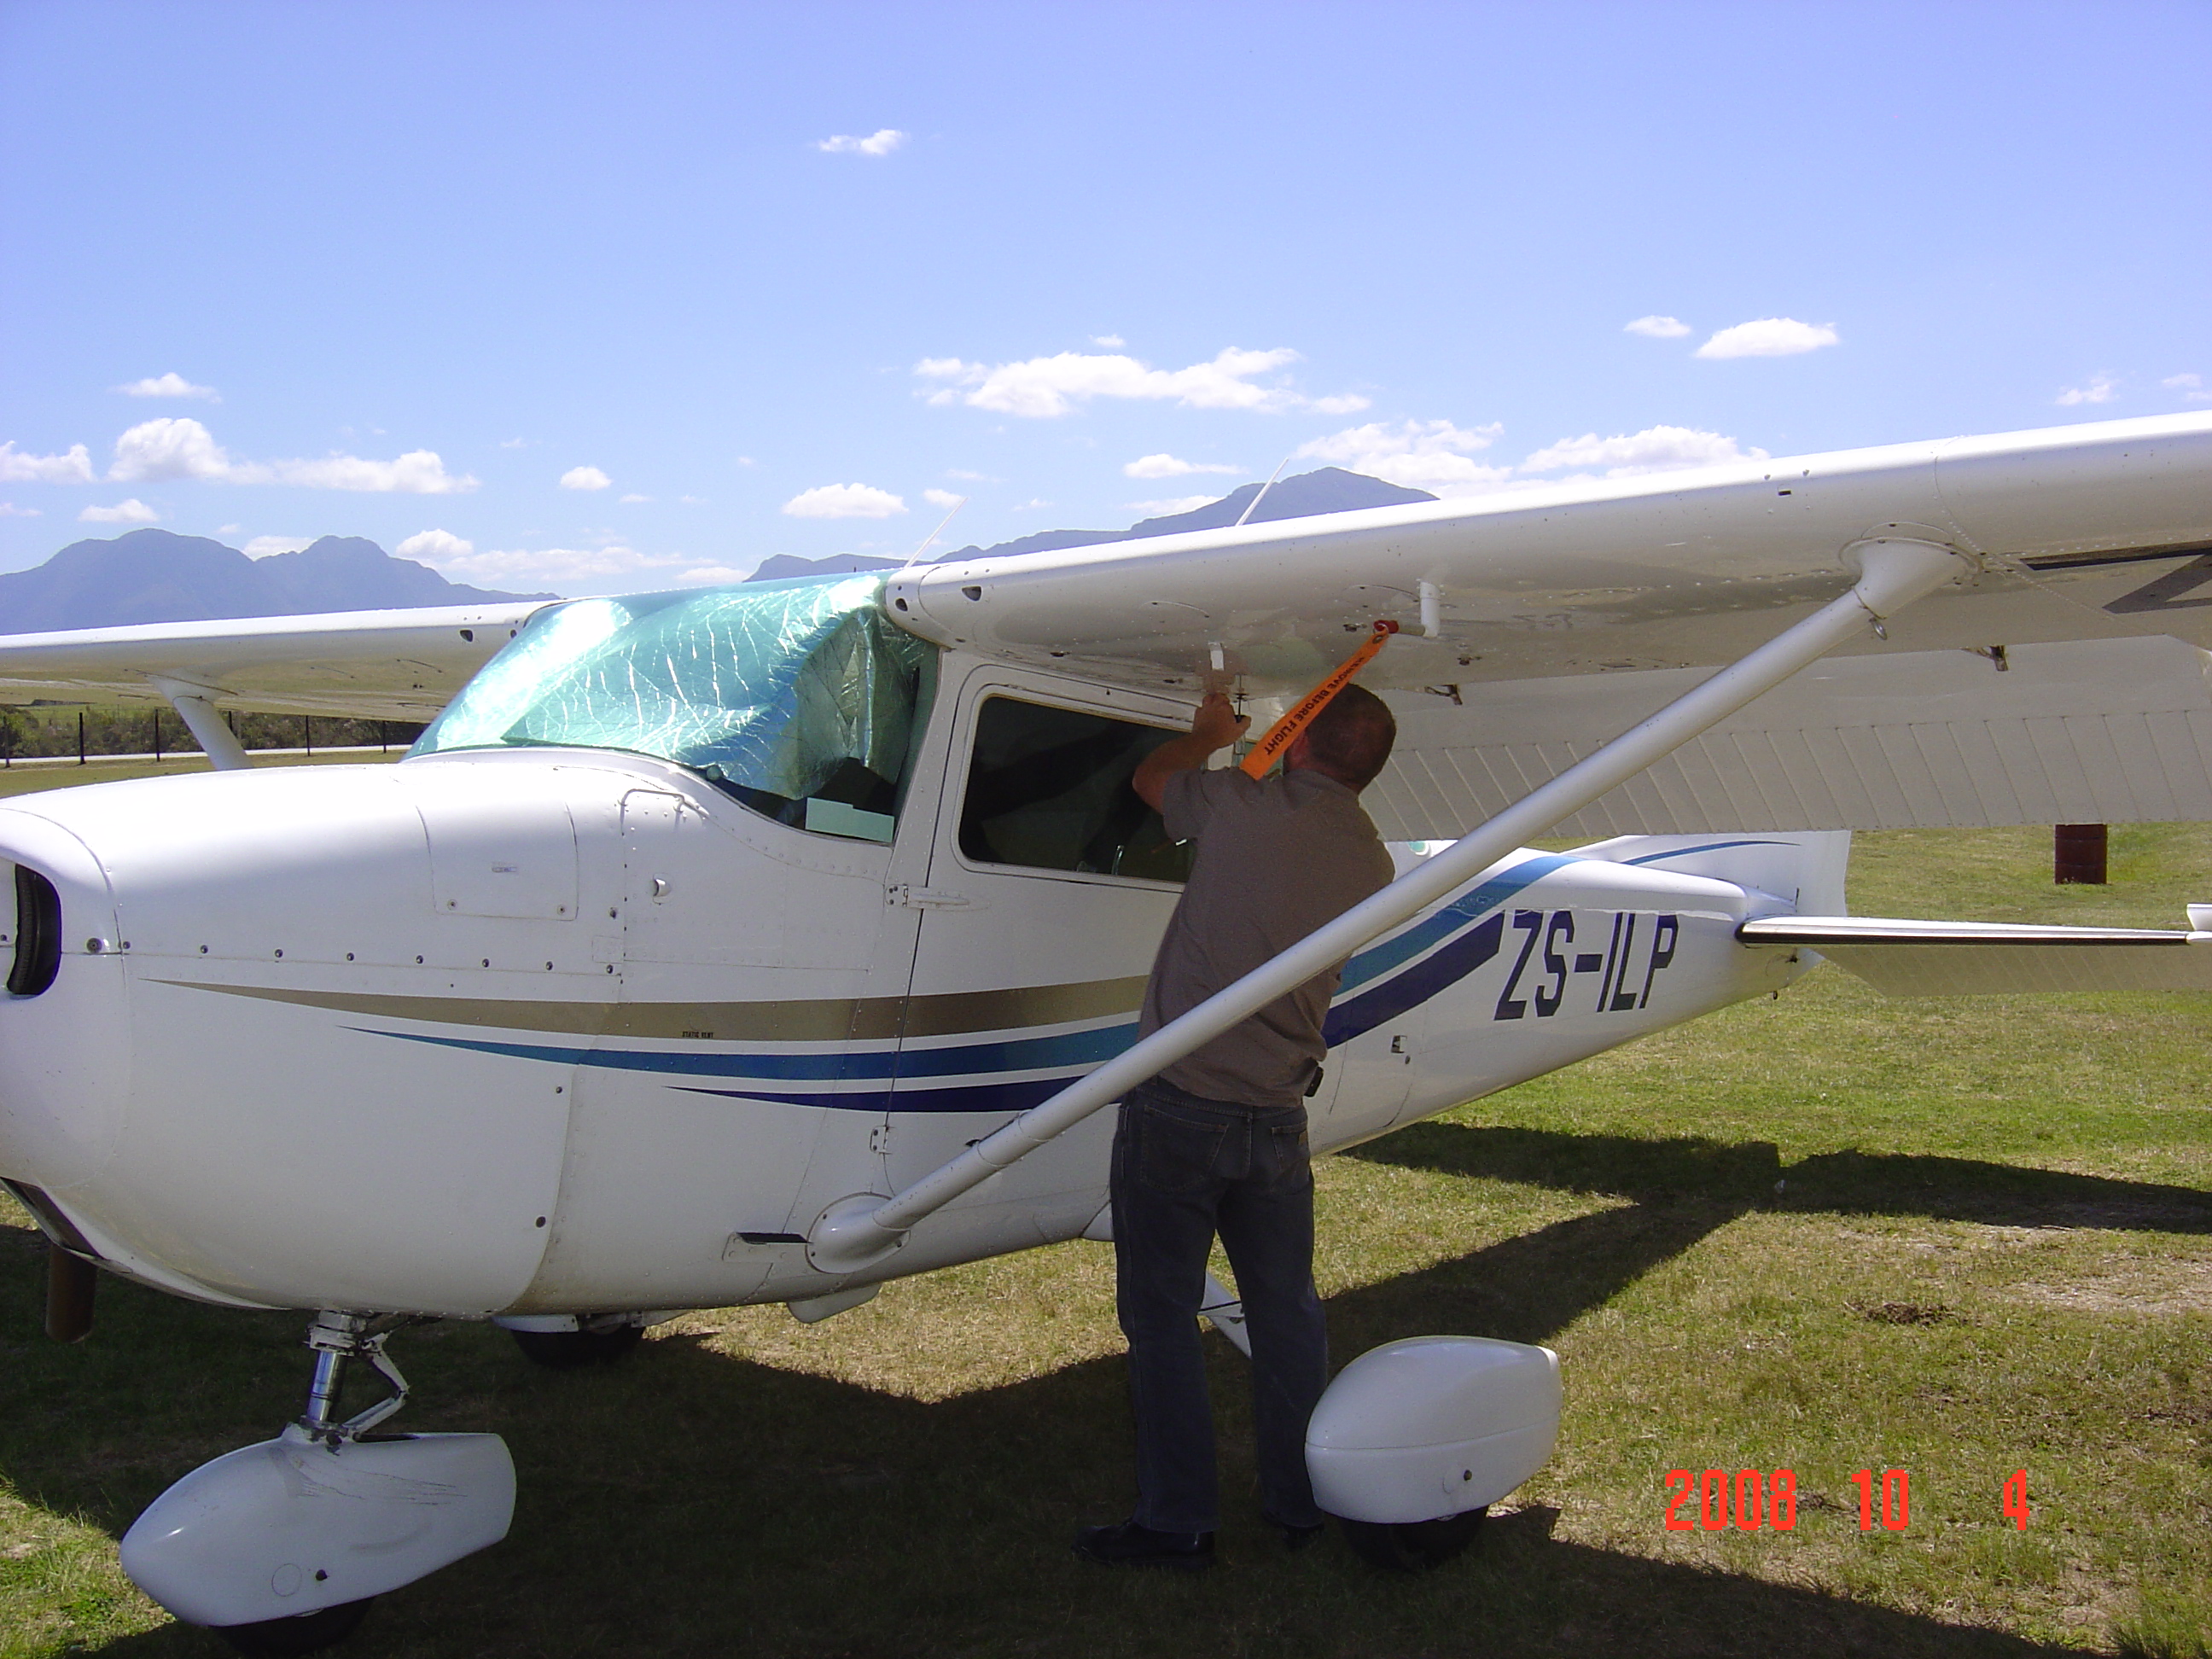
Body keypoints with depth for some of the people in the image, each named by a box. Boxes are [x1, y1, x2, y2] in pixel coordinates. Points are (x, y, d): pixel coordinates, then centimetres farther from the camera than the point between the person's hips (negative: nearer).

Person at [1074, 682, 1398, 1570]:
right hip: (1279, 1120, 5)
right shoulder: (1373, 863, 4)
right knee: (1286, 1315, 17)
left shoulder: (1243, 805, -11)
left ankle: (1176, 1521, 13)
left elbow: (1149, 777, 9)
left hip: (1177, 1105, -5)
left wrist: (1210, 733, 29)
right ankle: (1304, 1504, 29)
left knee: (1162, 1314, 6)